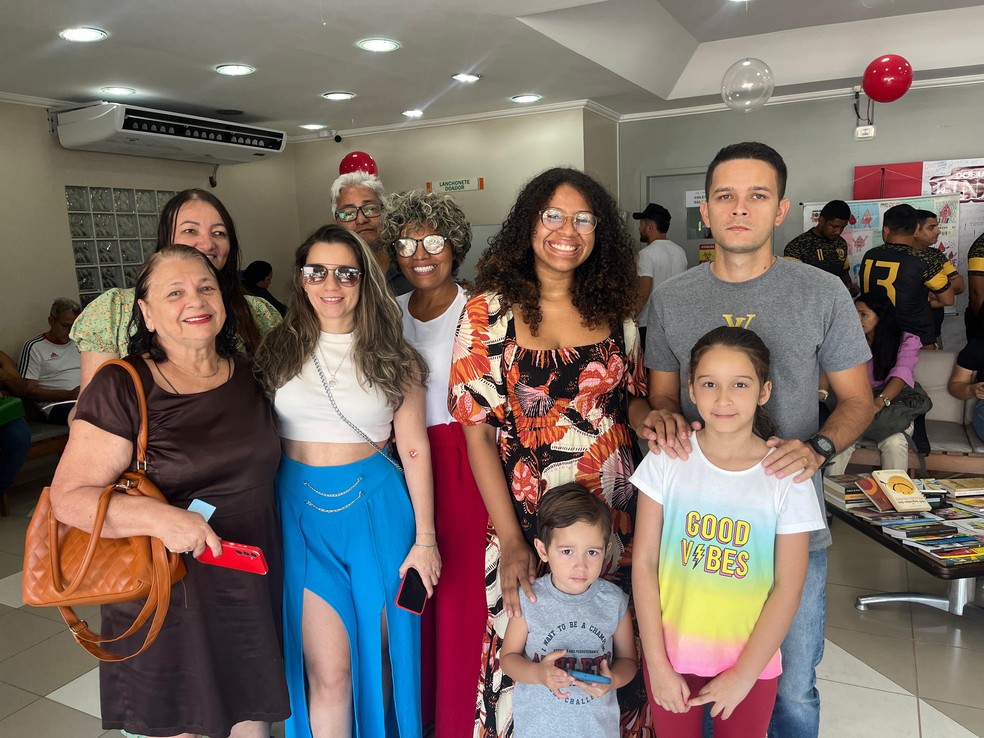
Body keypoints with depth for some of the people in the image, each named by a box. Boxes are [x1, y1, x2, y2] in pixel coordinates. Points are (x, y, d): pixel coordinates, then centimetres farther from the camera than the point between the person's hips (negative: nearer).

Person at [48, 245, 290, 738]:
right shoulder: (122, 389, -13)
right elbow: (69, 497, -14)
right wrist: (158, 517, -29)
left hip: (252, 586, 4)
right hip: (167, 596, -4)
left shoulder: (249, 375, 3)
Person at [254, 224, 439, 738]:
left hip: (375, 507, 0)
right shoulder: (277, 350, 4)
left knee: (376, 653, 13)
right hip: (301, 509, 0)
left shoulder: (394, 358, 2)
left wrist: (426, 538, -1)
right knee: (328, 670, 0)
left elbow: (414, 448, 1)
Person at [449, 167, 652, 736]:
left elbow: (630, 400, 12)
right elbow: (478, 433, -8)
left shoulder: (615, 310, 3)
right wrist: (511, 542, -13)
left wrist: (655, 416, -13)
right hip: (527, 520, -3)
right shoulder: (488, 313, -7)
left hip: (616, 514, 3)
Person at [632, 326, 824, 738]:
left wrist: (743, 675, -8)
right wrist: (657, 665, -8)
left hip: (751, 662, 0)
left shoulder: (787, 476, -11)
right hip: (671, 657, 1)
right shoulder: (667, 460, -11)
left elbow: (788, 588, -7)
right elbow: (644, 563, -8)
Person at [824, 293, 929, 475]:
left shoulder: (906, 341, 2)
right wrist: (820, 391, -26)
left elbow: (901, 375, -17)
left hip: (894, 408, -1)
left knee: (895, 442, -34)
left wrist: (879, 402, -36)